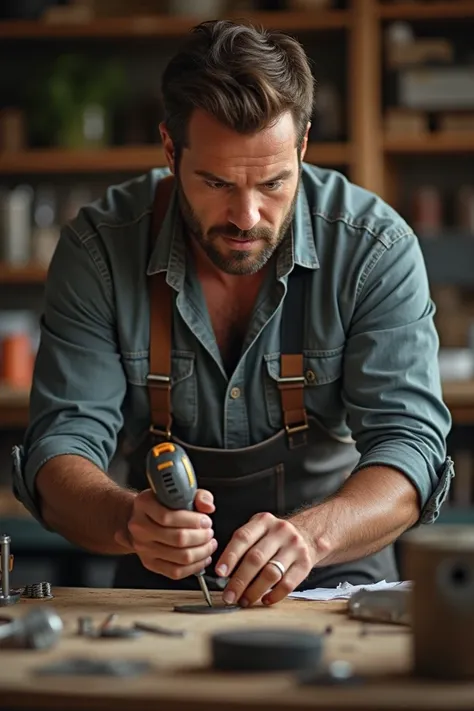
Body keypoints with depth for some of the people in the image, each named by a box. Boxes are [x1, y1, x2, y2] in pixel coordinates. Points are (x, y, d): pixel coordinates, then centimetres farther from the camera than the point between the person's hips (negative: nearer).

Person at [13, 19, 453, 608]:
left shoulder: (377, 249, -11)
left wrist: (310, 534, -36)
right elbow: (61, 447, -10)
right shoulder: (98, 249, -8)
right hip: (161, 591, 1)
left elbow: (409, 440, -15)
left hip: (336, 583, -1)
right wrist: (128, 520, -34)